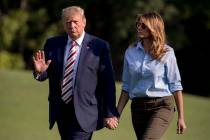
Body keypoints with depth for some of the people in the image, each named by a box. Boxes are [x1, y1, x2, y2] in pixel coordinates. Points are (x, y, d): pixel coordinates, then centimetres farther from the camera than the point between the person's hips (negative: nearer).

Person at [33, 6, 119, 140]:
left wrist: (110, 114, -7)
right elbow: (47, 74, 10)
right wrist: (40, 71, -14)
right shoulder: (53, 44, 7)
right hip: (61, 111, 5)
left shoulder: (99, 46, -5)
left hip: (84, 112, -5)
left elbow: (108, 82, -5)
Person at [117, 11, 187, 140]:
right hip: (138, 107, 5)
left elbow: (175, 86, -1)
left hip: (161, 106, -5)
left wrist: (181, 117, -3)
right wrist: (117, 113, 6)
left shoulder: (166, 53, -3)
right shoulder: (131, 52, 7)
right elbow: (126, 86, 12)